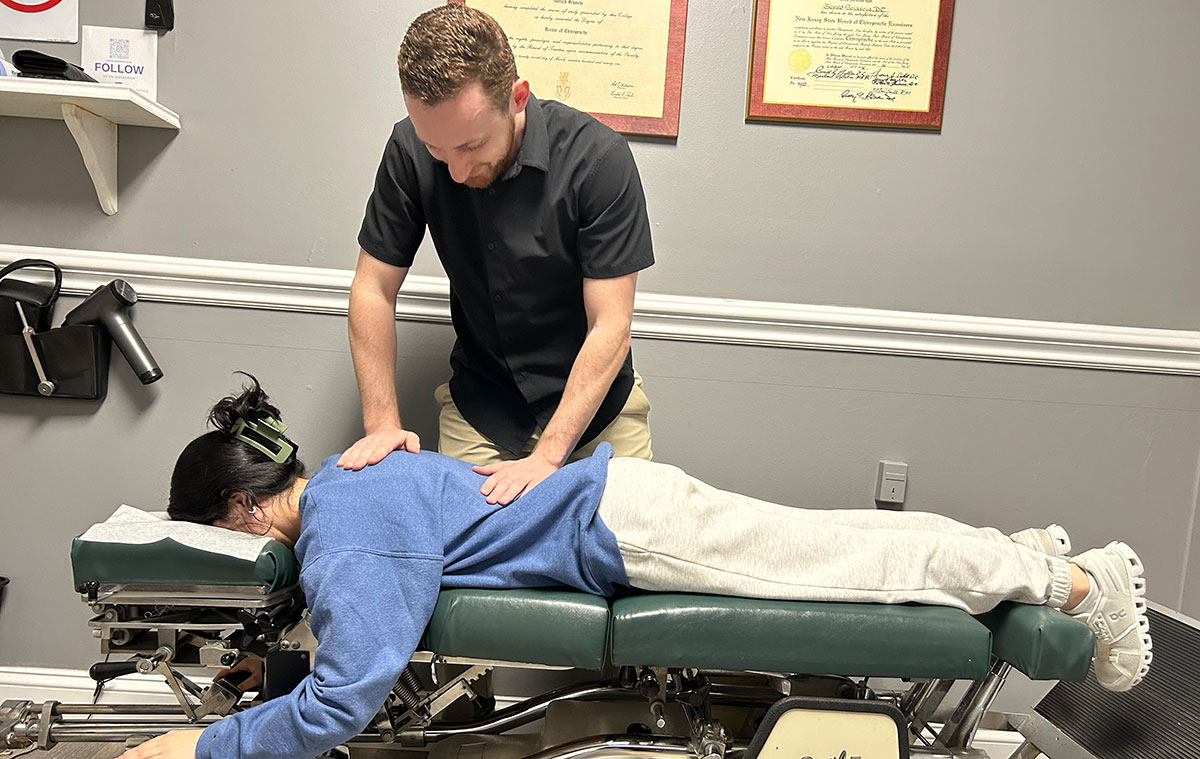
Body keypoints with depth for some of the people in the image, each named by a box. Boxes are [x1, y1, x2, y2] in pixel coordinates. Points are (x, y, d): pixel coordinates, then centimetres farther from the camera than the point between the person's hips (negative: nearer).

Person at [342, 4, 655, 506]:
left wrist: (548, 455, -29)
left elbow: (611, 326, -23)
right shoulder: (411, 152, -15)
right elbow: (373, 290, -6)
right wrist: (382, 423, -13)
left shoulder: (597, 158, -23)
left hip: (593, 404, -1)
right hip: (479, 405, 2)